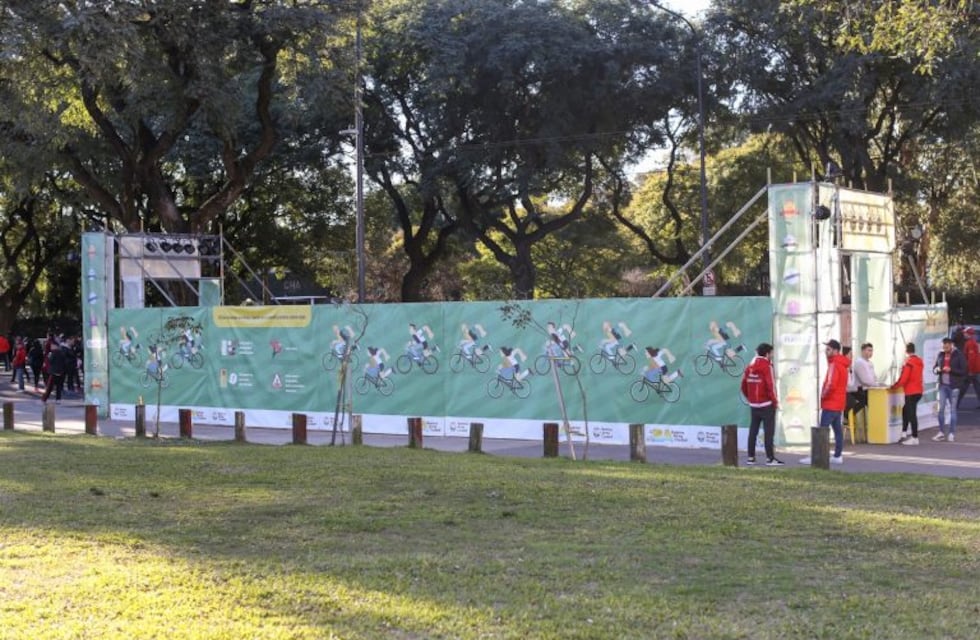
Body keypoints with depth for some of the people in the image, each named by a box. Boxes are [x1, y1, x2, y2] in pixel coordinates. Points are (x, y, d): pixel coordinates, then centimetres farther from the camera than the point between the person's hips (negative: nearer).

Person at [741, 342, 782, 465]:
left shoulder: (750, 366, 10)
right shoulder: (766, 366, -12)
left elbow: (744, 385, 12)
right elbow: (770, 385, -17)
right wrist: (774, 400, -7)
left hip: (754, 404, 7)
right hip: (766, 404, -7)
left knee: (753, 431, 9)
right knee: (769, 431, -4)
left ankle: (751, 457, 10)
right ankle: (770, 458, -6)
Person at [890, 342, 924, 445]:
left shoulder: (909, 363, -16)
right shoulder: (920, 361, 9)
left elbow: (903, 378, -18)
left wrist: (893, 387, -8)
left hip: (911, 392, -8)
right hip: (918, 391, 8)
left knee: (911, 413, -3)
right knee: (905, 410, 19)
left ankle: (915, 438, 0)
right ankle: (904, 434, 20)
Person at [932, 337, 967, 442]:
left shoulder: (959, 355, -5)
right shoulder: (941, 355, 8)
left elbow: (964, 371, -8)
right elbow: (934, 367, 16)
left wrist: (951, 370, -20)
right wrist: (936, 369, -8)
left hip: (954, 386, -4)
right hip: (943, 385, 4)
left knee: (953, 409, 1)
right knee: (941, 409, 2)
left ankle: (952, 433, 6)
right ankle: (941, 432, 11)